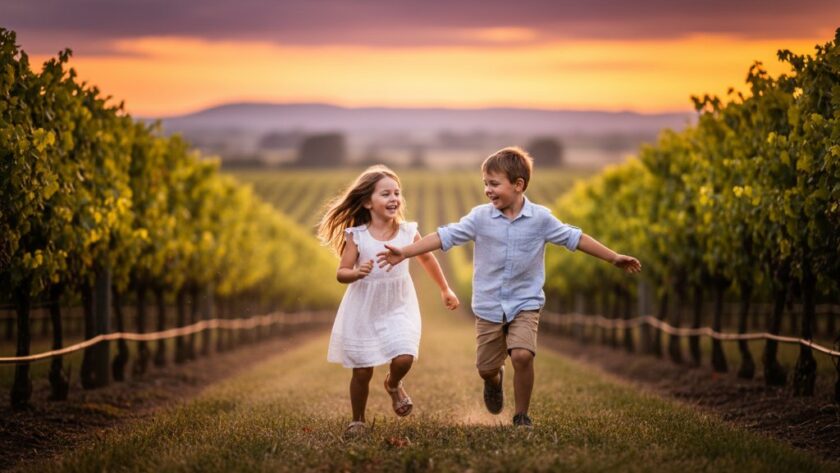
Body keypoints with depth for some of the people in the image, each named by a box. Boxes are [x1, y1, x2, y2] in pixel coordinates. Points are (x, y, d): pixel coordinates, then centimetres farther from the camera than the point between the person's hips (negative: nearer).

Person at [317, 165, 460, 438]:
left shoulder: (408, 232, -6)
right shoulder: (357, 236, -13)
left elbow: (427, 259, 13)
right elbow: (341, 273, -10)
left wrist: (445, 290, 24)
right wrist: (357, 273, -33)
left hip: (398, 308, 1)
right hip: (364, 310, -1)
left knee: (404, 358, -18)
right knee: (362, 371, 4)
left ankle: (393, 385, 18)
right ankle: (357, 421, 26)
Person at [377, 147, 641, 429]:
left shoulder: (540, 218, -6)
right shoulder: (480, 217, -6)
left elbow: (574, 238, 3)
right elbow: (445, 236, -8)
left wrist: (614, 258, 7)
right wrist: (404, 252, -15)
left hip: (525, 304, -1)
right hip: (489, 307, 2)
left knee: (522, 355, -23)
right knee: (486, 368, 7)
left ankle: (521, 414, -1)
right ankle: (495, 380, 47)